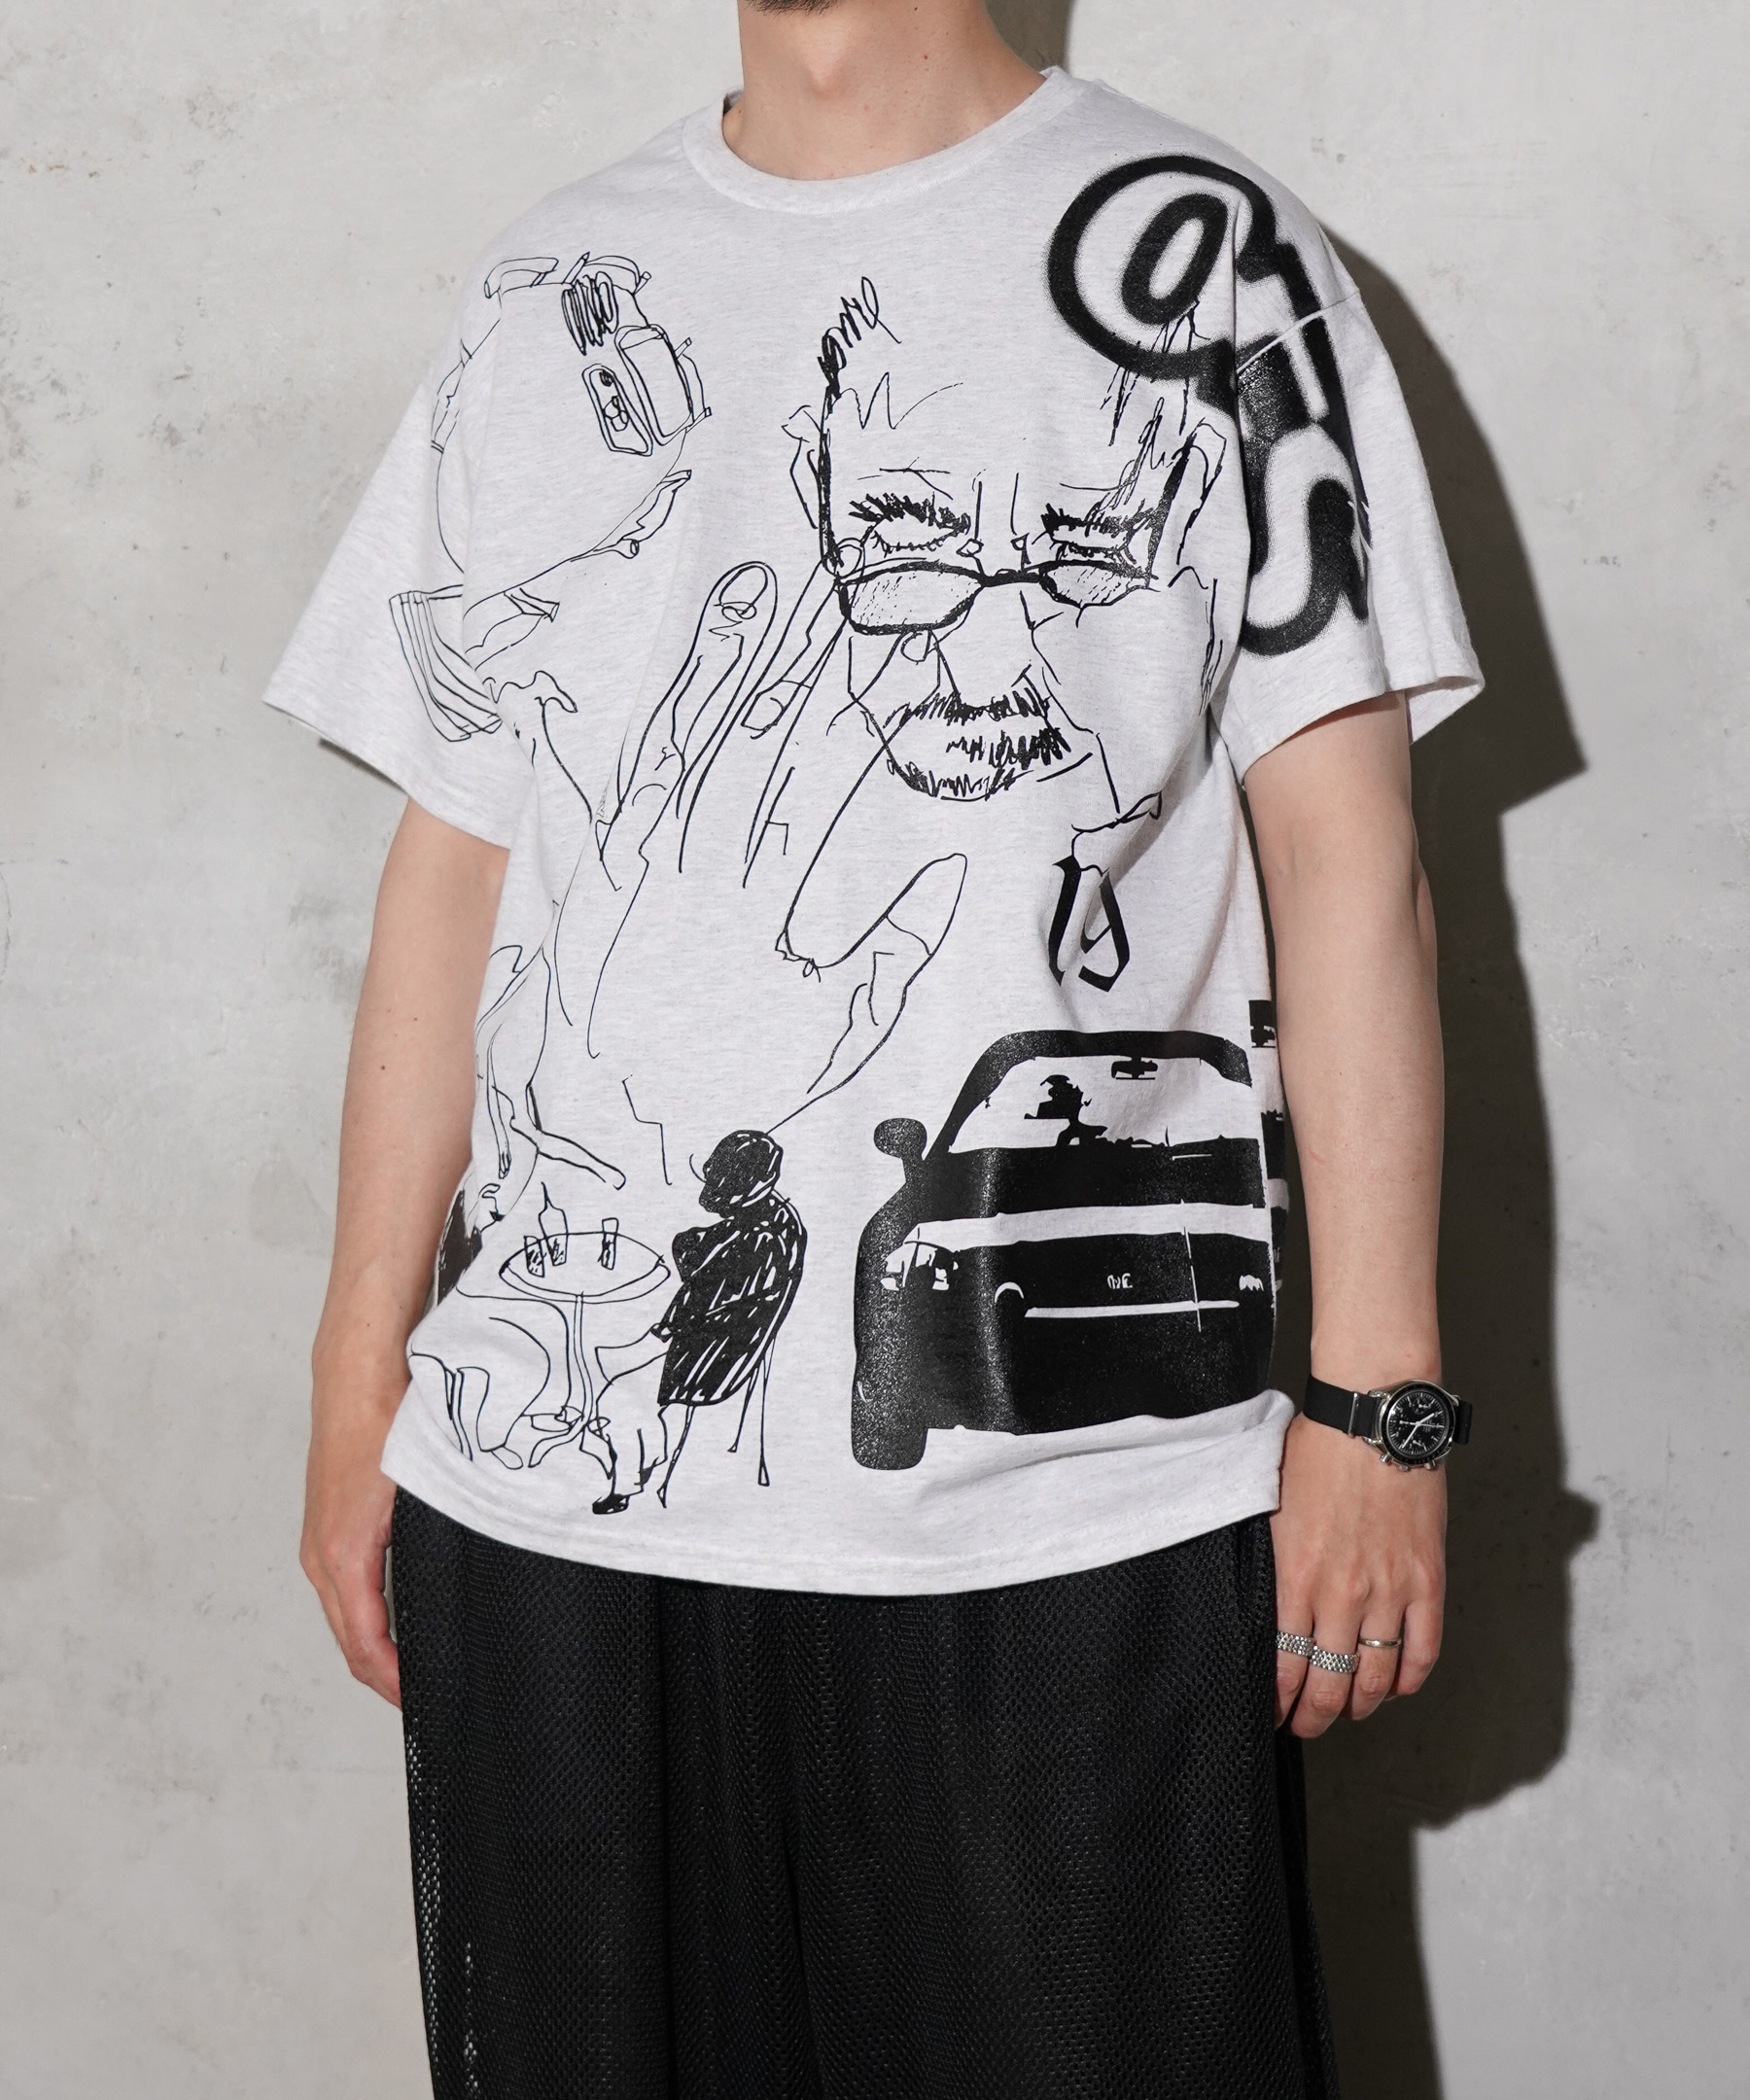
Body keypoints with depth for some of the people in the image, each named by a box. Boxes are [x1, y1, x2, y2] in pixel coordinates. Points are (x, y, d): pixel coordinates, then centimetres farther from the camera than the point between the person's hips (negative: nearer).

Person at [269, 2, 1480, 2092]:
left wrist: (1376, 1396, -6)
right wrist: (359, 1376, 11)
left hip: (1081, 1495, -2)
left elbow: (1345, 860, -1)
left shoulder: (1199, 254, 4)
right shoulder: (544, 293, 13)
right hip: (550, 1487, 3)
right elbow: (454, 866, 13)